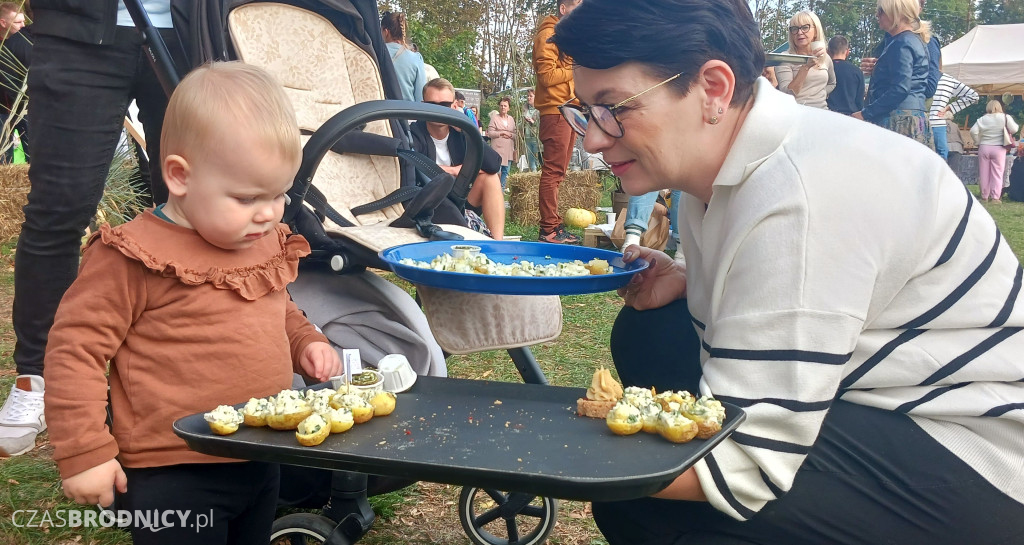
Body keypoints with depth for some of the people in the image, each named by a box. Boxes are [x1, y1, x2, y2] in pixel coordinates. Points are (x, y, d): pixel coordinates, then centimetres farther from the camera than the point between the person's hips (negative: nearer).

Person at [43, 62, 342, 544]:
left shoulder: (269, 244, 5)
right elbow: (75, 347, -13)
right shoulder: (133, 259, -17)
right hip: (173, 479, -7)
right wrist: (83, 453, -14)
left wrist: (304, 342, 4)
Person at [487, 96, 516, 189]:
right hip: (498, 149, -5)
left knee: (505, 171, 6)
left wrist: (510, 135, -5)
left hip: (509, 149, 5)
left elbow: (515, 134, 16)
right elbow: (490, 133, -3)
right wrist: (501, 133, -11)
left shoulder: (511, 119, 16)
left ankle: (502, 188, 14)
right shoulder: (494, 118, 2)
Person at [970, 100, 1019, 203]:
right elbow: (1014, 129, -6)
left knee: (984, 174, 7)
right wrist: (1017, 125, 16)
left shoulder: (982, 119, 2)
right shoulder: (1005, 117, -3)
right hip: (998, 149, -2)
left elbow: (973, 131, -5)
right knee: (997, 174, 2)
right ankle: (995, 197, -3)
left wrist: (978, 142, 7)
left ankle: (984, 196, 12)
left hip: (984, 148, 2)